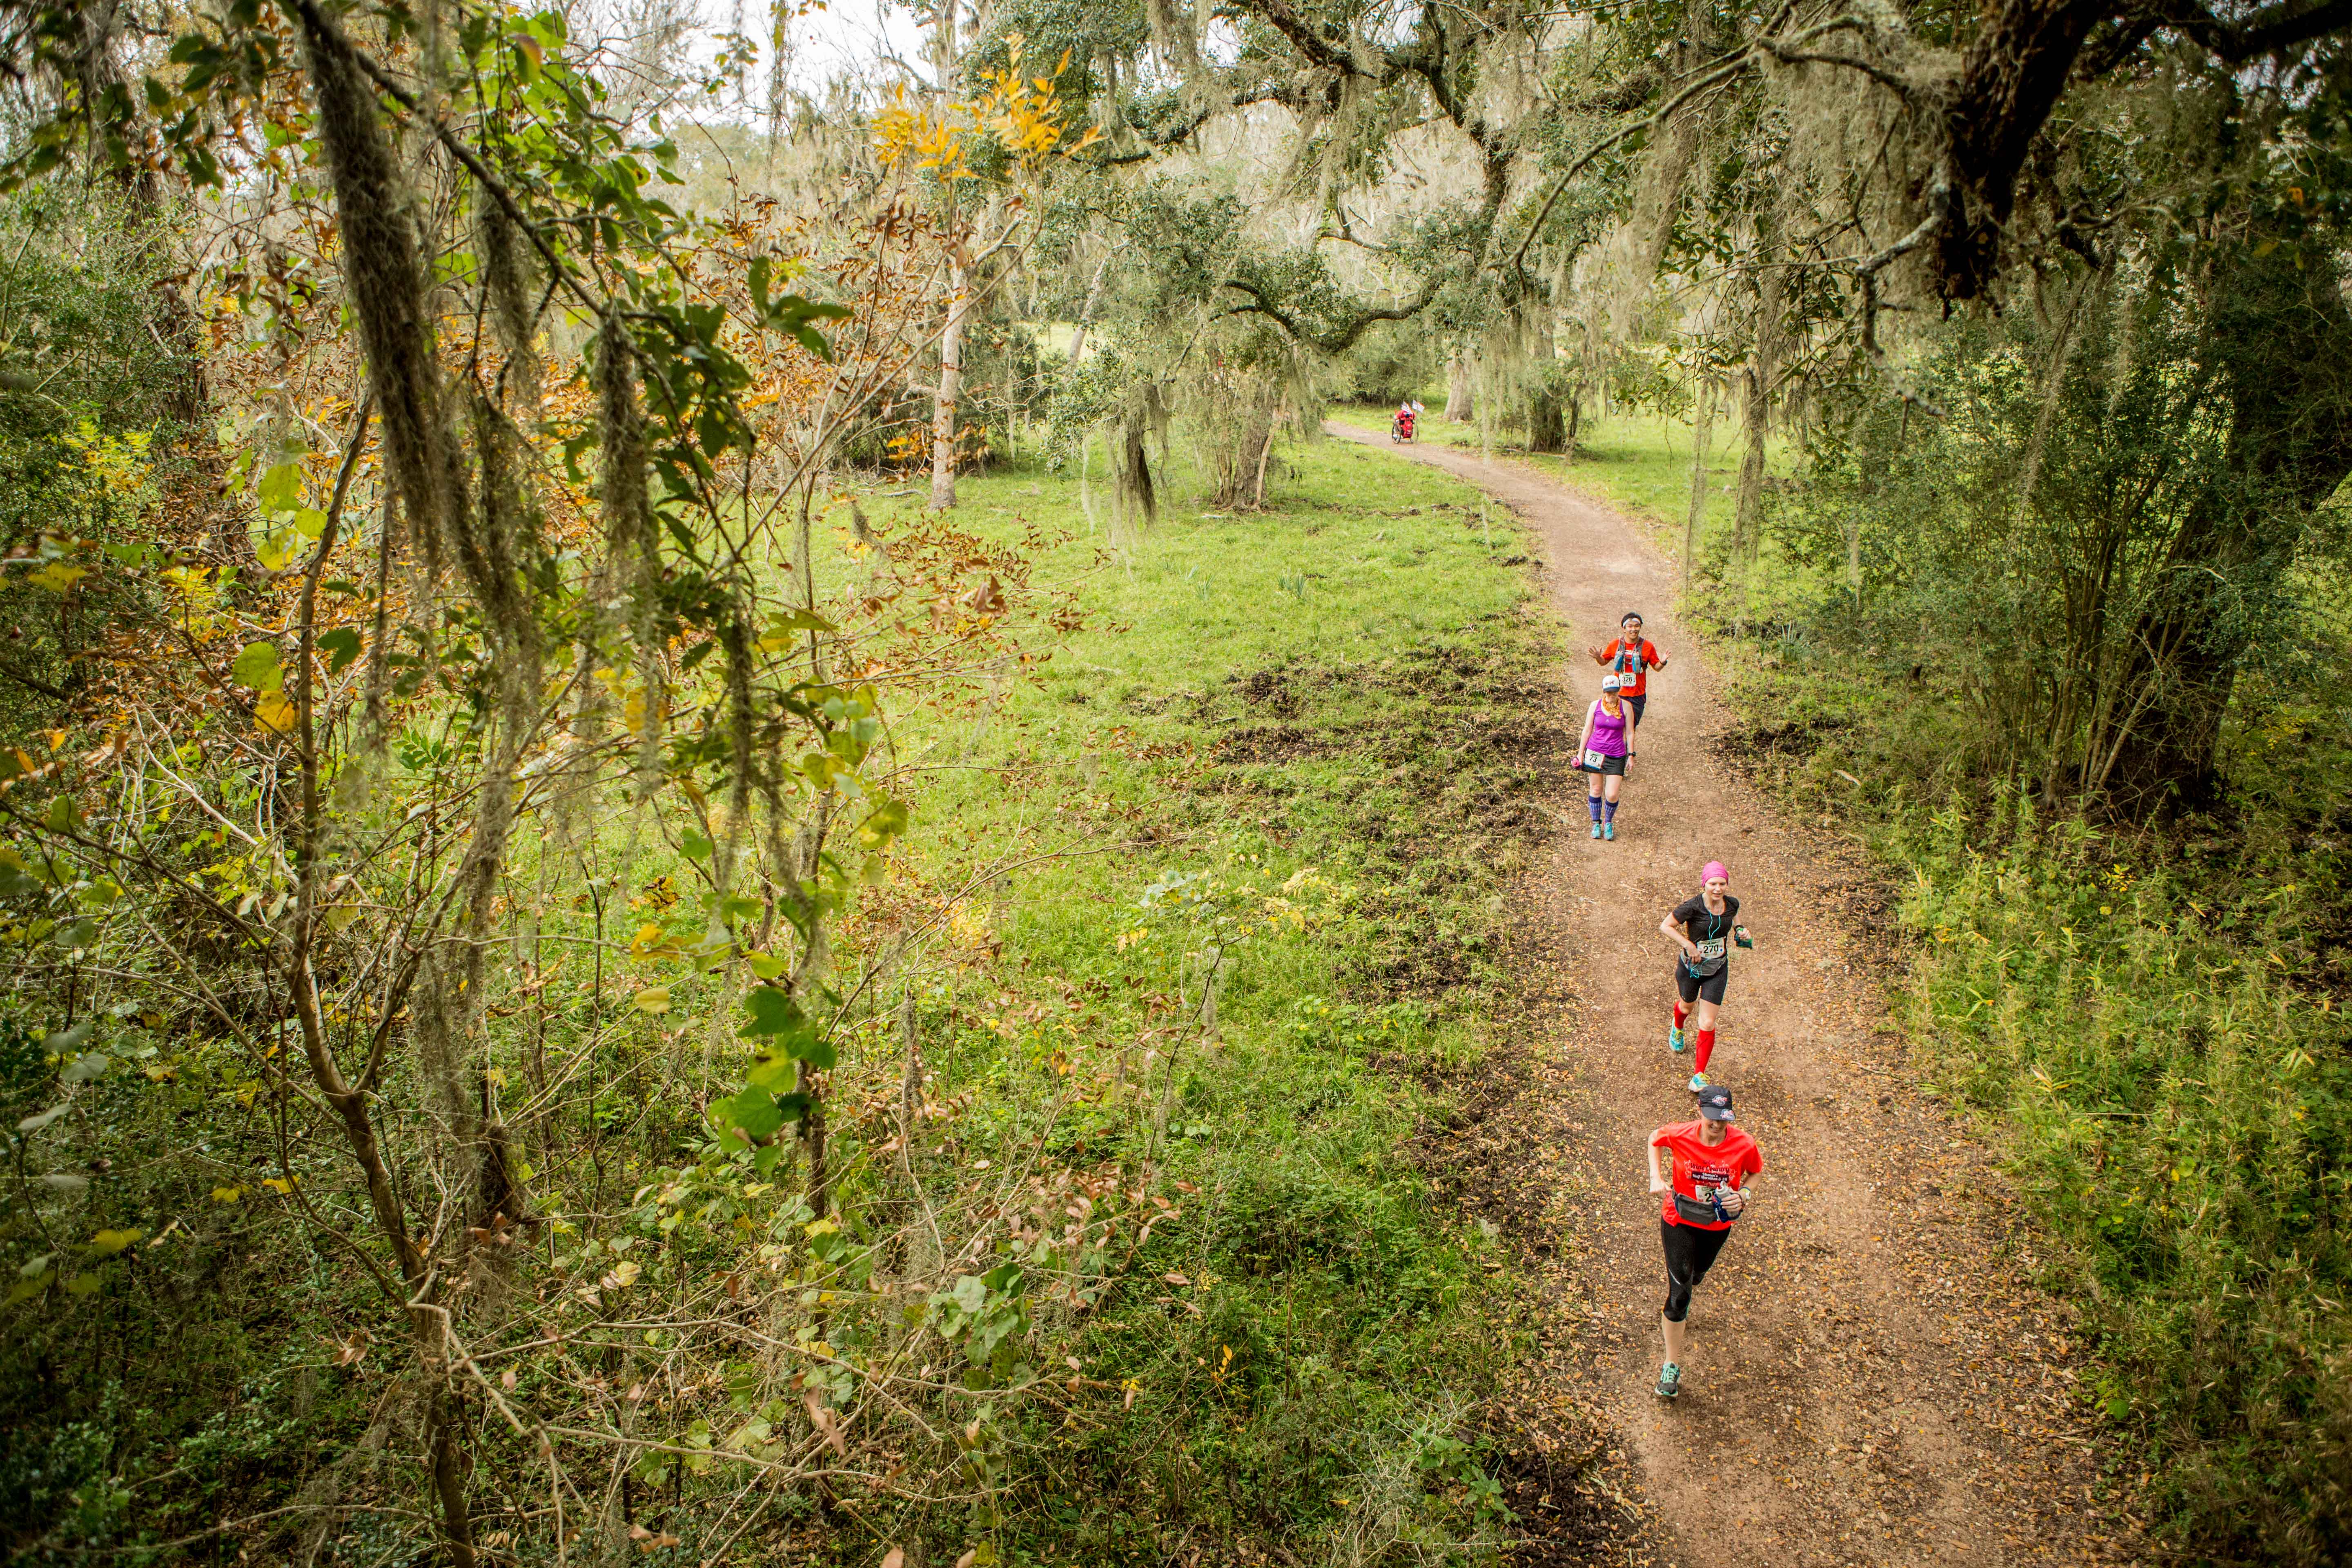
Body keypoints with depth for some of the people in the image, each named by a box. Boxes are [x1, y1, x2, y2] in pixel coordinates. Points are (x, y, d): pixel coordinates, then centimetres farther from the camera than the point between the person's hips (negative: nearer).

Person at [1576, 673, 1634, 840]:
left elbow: (1629, 733, 2)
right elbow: (1588, 730, 7)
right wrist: (1580, 753, 8)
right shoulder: (1595, 705, 0)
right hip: (1595, 752, 1)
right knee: (1595, 790, 7)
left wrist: (1631, 755, 1)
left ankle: (1609, 823, 19)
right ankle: (1596, 824, 24)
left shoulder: (1626, 707, -3)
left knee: (1612, 795, -6)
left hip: (1617, 756, -1)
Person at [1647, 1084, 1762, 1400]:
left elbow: (1757, 1171, 0)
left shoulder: (1744, 1145, -21)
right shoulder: (1680, 1135, -23)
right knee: (1679, 1294, -8)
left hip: (1718, 1226, 3)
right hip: (1680, 1223, -3)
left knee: (1694, 1278, 29)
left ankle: (1675, 1311, 65)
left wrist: (1744, 1194, -19)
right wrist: (1656, 1177, -11)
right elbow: (1655, 1138, 0)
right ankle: (1672, 1365, 7)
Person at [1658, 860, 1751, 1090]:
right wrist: (1688, 945, -25)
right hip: (1691, 967, -2)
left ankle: (1699, 1075, 7)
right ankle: (1677, 1029, 65)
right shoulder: (1693, 907, -27)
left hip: (1718, 970, 2)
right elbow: (1665, 926, -17)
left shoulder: (1732, 904, -12)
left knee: (1708, 1024, -3)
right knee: (1687, 1006, 27)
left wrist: (1740, 929, -6)